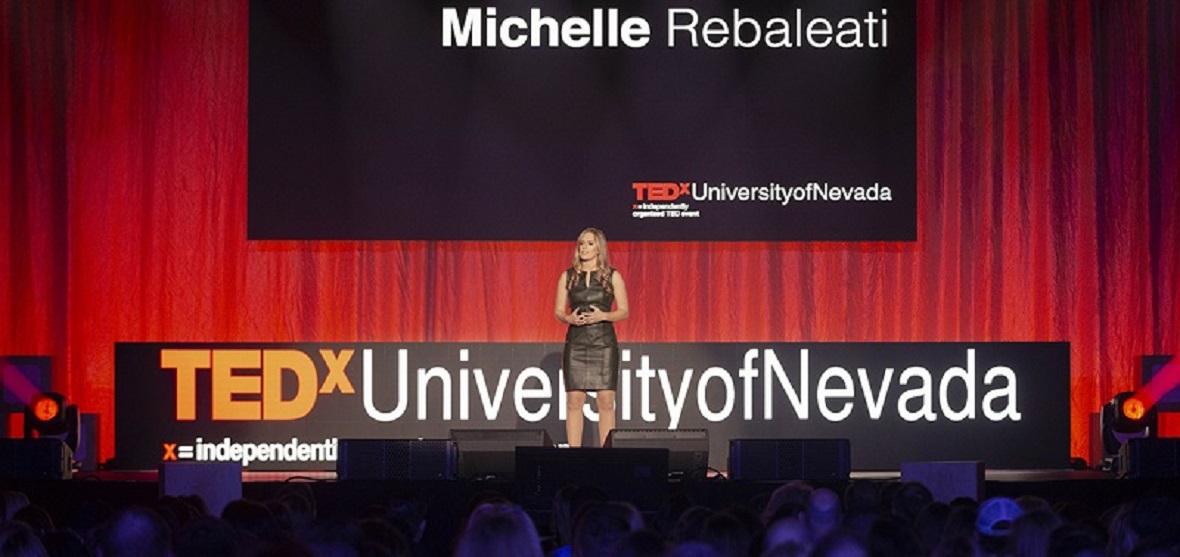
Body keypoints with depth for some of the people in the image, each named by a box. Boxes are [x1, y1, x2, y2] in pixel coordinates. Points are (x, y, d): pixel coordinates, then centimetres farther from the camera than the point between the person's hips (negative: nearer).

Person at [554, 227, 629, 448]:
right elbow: (558, 311, 10)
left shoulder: (612, 276, 4)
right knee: (574, 400, -2)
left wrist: (603, 315, -13)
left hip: (604, 341, -1)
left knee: (606, 401, -4)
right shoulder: (568, 276, 8)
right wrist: (569, 318, -12)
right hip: (576, 342, 1)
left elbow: (624, 311, 4)